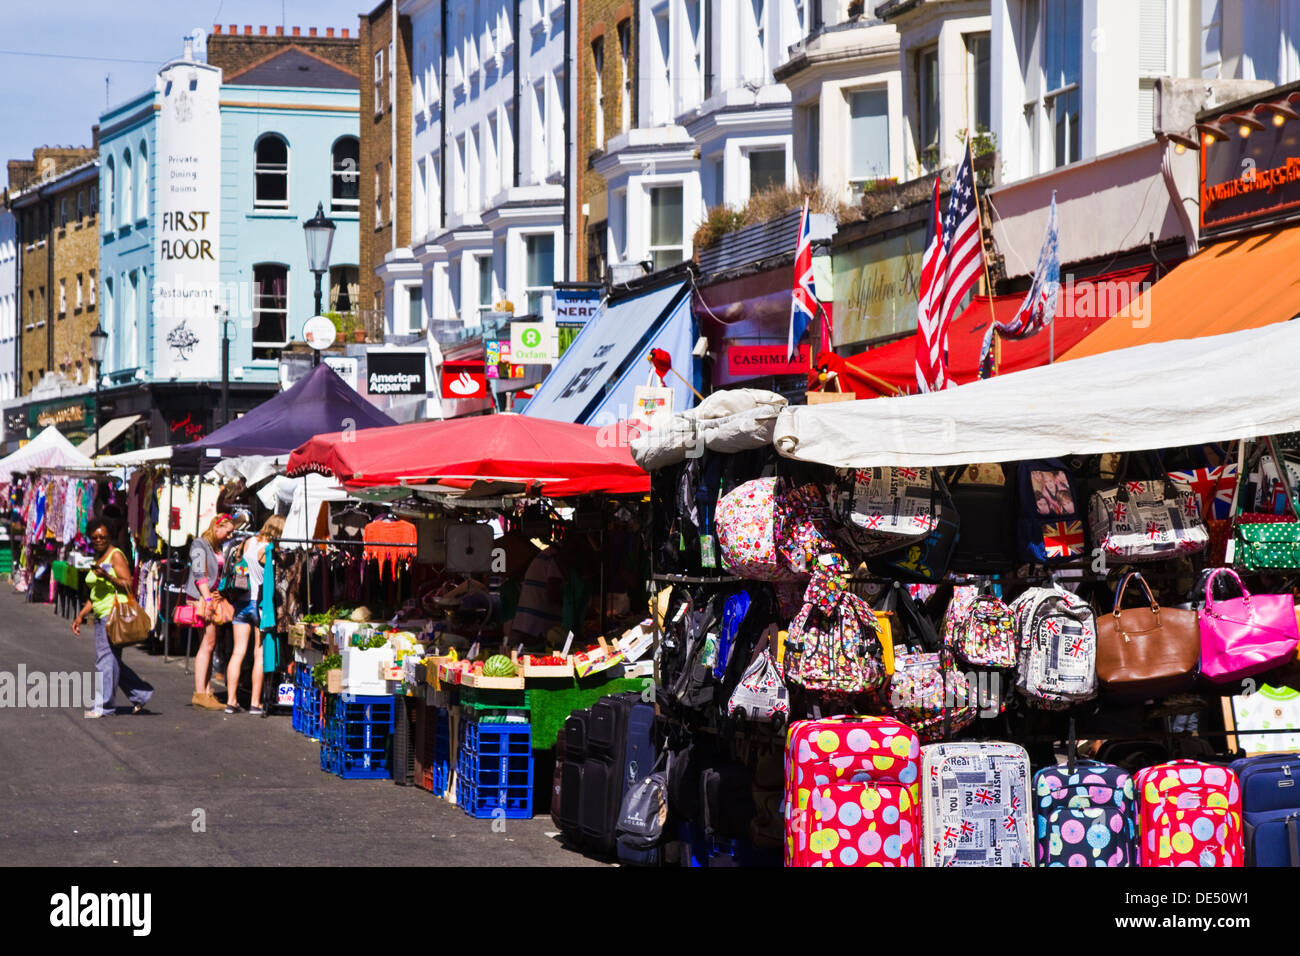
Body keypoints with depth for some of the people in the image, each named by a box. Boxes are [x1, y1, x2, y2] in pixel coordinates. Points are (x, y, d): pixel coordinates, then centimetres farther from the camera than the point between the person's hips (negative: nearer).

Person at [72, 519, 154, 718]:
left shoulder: (116, 555, -6)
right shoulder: (97, 559, 20)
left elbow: (128, 585, -14)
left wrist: (108, 576, -27)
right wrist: (81, 615, 21)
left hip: (115, 612, -9)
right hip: (101, 614, 9)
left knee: (107, 658, -11)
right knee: (107, 661, 10)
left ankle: (104, 705, -10)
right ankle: (140, 694, 20)